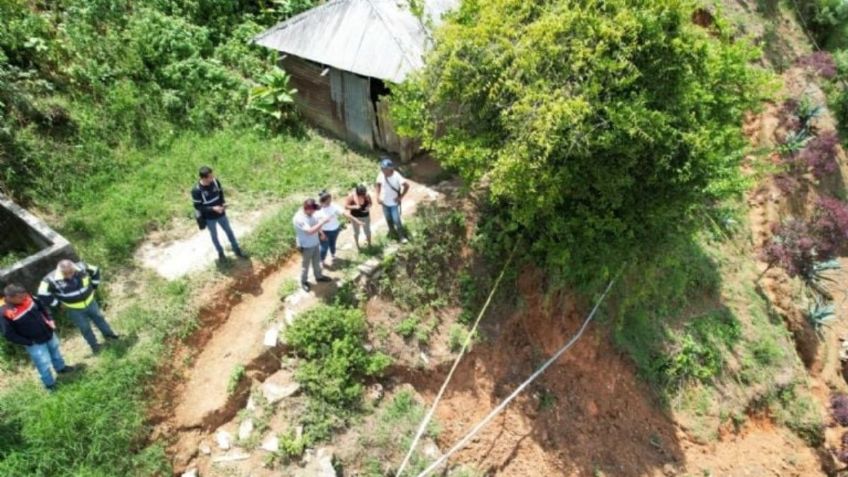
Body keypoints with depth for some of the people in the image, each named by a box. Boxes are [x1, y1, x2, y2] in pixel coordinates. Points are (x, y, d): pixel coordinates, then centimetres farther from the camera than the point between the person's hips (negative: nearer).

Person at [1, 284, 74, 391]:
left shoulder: (26, 297, -15)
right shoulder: (4, 313, -29)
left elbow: (41, 306, 5)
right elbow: (9, 335, -21)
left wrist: (49, 319, -5)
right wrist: (29, 343, -17)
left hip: (48, 333, 6)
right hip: (35, 343, -5)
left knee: (55, 351, 29)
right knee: (44, 364, 9)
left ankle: (61, 368, 56)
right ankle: (50, 384, 34)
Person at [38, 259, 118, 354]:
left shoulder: (82, 267, -23)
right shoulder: (53, 279, -31)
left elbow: (95, 271, -3)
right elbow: (43, 294, -21)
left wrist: (93, 287, 0)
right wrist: (58, 304, -15)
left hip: (90, 302, 2)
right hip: (74, 309, -2)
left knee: (99, 318, 23)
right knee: (85, 328, 14)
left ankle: (108, 334, 48)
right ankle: (94, 345, 36)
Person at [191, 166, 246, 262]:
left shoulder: (215, 181, -16)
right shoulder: (196, 190, -28)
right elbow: (197, 206, -19)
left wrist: (223, 202, -13)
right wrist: (213, 208, -27)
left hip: (221, 213, 4)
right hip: (209, 217, -4)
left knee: (229, 231, 19)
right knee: (214, 236, 19)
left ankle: (237, 251, 38)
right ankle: (220, 252, 43)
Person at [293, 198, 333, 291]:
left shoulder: (311, 213, -9)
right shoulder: (299, 218, -34)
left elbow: (316, 223, 12)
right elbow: (310, 231, -40)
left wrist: (321, 232, 1)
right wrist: (323, 222, -39)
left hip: (315, 243, 7)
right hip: (306, 246, -7)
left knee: (317, 262, 26)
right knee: (305, 265, 15)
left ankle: (319, 276, 49)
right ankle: (304, 281, 38)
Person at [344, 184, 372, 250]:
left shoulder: (367, 196, -20)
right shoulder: (351, 196, -24)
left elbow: (370, 203, -2)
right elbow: (346, 206, -18)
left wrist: (368, 207, -25)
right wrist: (354, 207, -34)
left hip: (365, 216, 1)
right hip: (355, 217, -1)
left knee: (367, 231, 17)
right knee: (356, 232, 18)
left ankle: (369, 244, 43)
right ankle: (357, 245, 43)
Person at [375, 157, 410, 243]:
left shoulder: (396, 176, -28)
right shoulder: (381, 175, -15)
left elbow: (407, 185, -25)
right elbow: (378, 184, 2)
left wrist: (400, 197, -20)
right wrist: (378, 196, -7)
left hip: (394, 203, -4)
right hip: (385, 202, 4)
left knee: (396, 220, 1)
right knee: (388, 218, 24)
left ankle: (401, 236, 20)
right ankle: (391, 230, 50)